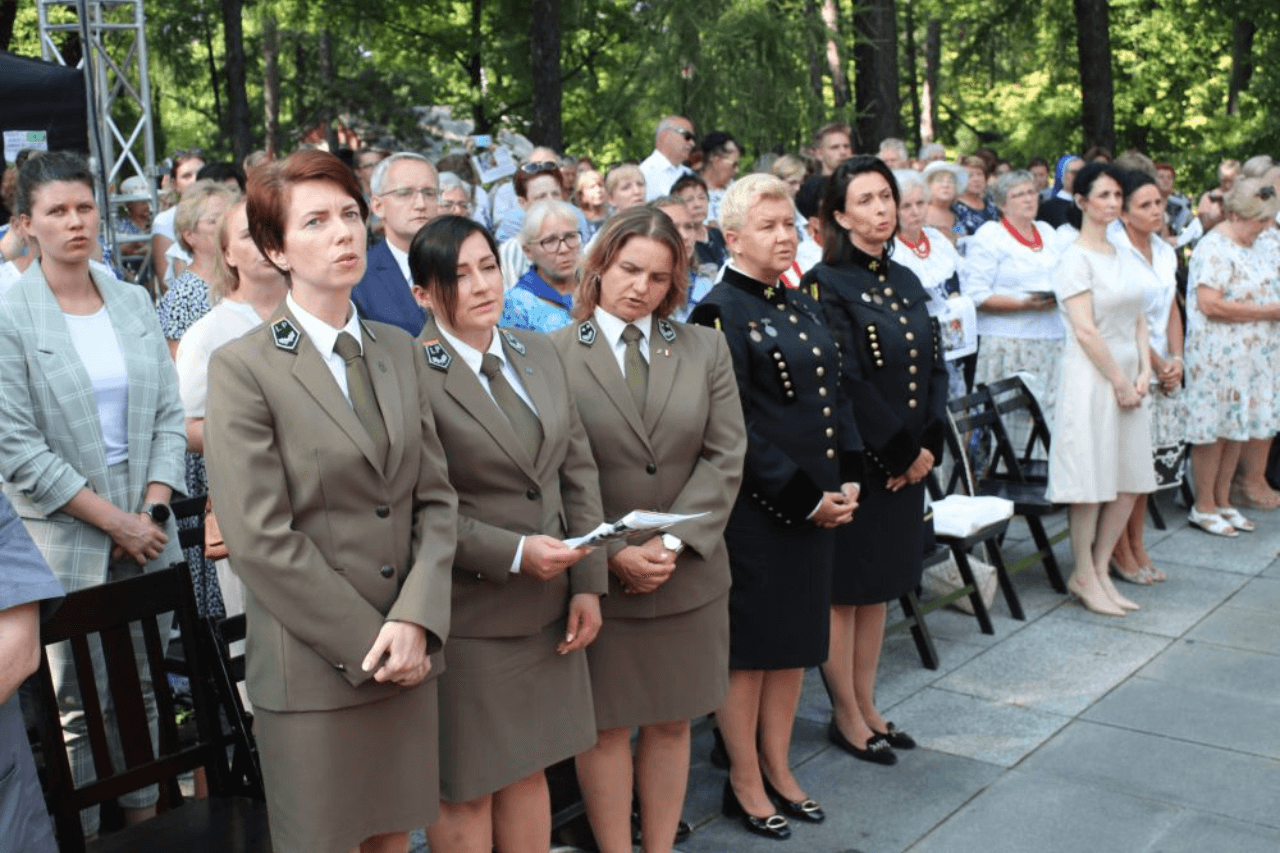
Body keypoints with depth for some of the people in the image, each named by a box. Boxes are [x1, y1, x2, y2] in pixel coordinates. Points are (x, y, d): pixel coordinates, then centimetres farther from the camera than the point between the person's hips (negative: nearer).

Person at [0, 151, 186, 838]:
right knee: (77, 707, 2)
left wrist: (152, 509, -4)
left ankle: (145, 817, 24)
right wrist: (113, 519, -11)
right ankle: (78, 833, 17)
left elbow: (168, 415, 8)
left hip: (147, 531, 4)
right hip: (63, 539, -4)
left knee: (144, 691, 11)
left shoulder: (134, 302, 8)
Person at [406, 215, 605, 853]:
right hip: (466, 616, -6)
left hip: (548, 609, 6)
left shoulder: (538, 354, 7)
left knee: (528, 769, 18)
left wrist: (588, 583, 3)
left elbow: (579, 470, 8)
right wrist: (513, 554, -20)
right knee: (465, 790, 9)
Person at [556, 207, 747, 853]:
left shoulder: (706, 350, 6)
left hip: (689, 574, 3)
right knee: (606, 726, 8)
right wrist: (612, 555, -14)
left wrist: (673, 543, -11)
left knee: (671, 722, 13)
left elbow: (725, 457, 0)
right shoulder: (553, 355, -4)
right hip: (598, 577, -3)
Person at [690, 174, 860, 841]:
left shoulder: (802, 305, 13)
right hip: (755, 507, -8)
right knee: (749, 642, 4)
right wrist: (803, 497, -16)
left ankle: (777, 769, 29)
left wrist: (846, 482, 3)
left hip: (816, 502, 8)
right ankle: (745, 782, 19)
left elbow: (835, 397, 15)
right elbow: (736, 428, -17)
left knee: (797, 637, 15)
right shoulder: (721, 312, -11)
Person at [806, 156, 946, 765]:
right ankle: (846, 716, 17)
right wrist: (899, 451, -14)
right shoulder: (826, 284, -11)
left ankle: (867, 707, 27)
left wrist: (928, 446, -4)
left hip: (906, 462, 7)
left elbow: (935, 369, 9)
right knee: (845, 589, 4)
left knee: (879, 586, 15)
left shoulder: (906, 282, 12)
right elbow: (845, 383, -18)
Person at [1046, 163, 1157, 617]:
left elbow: (1138, 320, 14)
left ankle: (1099, 569, 19)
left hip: (1129, 377, 8)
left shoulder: (1121, 255, 14)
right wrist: (1120, 381, -13)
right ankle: (1084, 576, 11)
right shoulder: (1076, 257, -9)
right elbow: (1085, 330, -15)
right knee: (1091, 481, -2)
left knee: (1130, 480, 8)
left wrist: (1144, 373, 1)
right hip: (1092, 377, -8)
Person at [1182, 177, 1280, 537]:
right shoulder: (1213, 248, -16)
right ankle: (1204, 507, 10)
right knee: (1213, 430, -1)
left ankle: (1223, 501, 23)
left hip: (1250, 355, 9)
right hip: (1218, 355, -9)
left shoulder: (1251, 246, 13)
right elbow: (1210, 304, -24)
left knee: (1237, 427, 12)